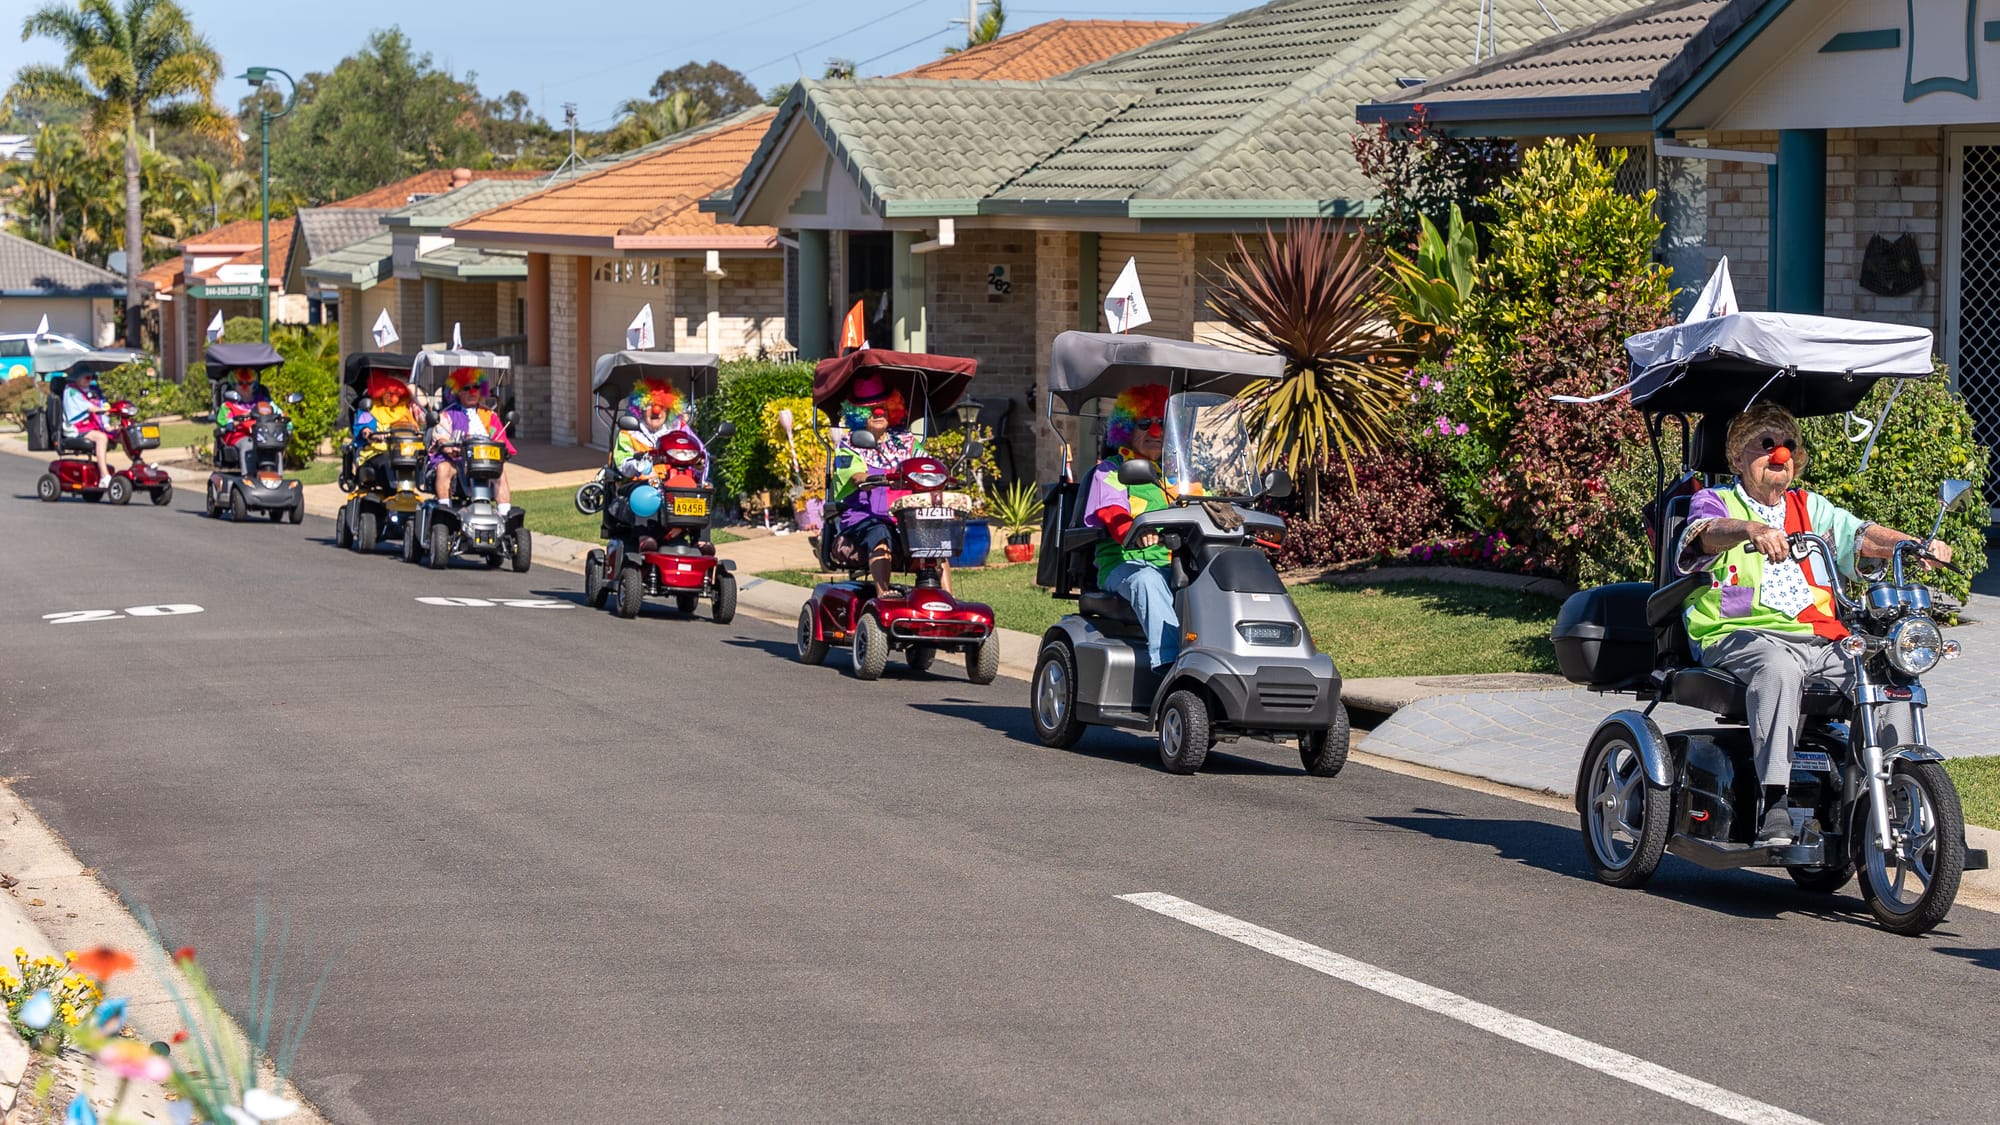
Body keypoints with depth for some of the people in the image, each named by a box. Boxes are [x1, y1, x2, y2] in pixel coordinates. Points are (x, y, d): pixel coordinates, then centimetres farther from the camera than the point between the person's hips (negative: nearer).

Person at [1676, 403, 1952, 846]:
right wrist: (1753, 529, -36)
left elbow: (1863, 536, 11)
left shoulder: (1812, 508, 27)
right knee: (1779, 668, -39)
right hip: (1741, 635, -5)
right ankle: (1774, 805, -43)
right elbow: (1708, 533, -13)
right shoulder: (1715, 501, 12)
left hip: (1820, 639, 5)